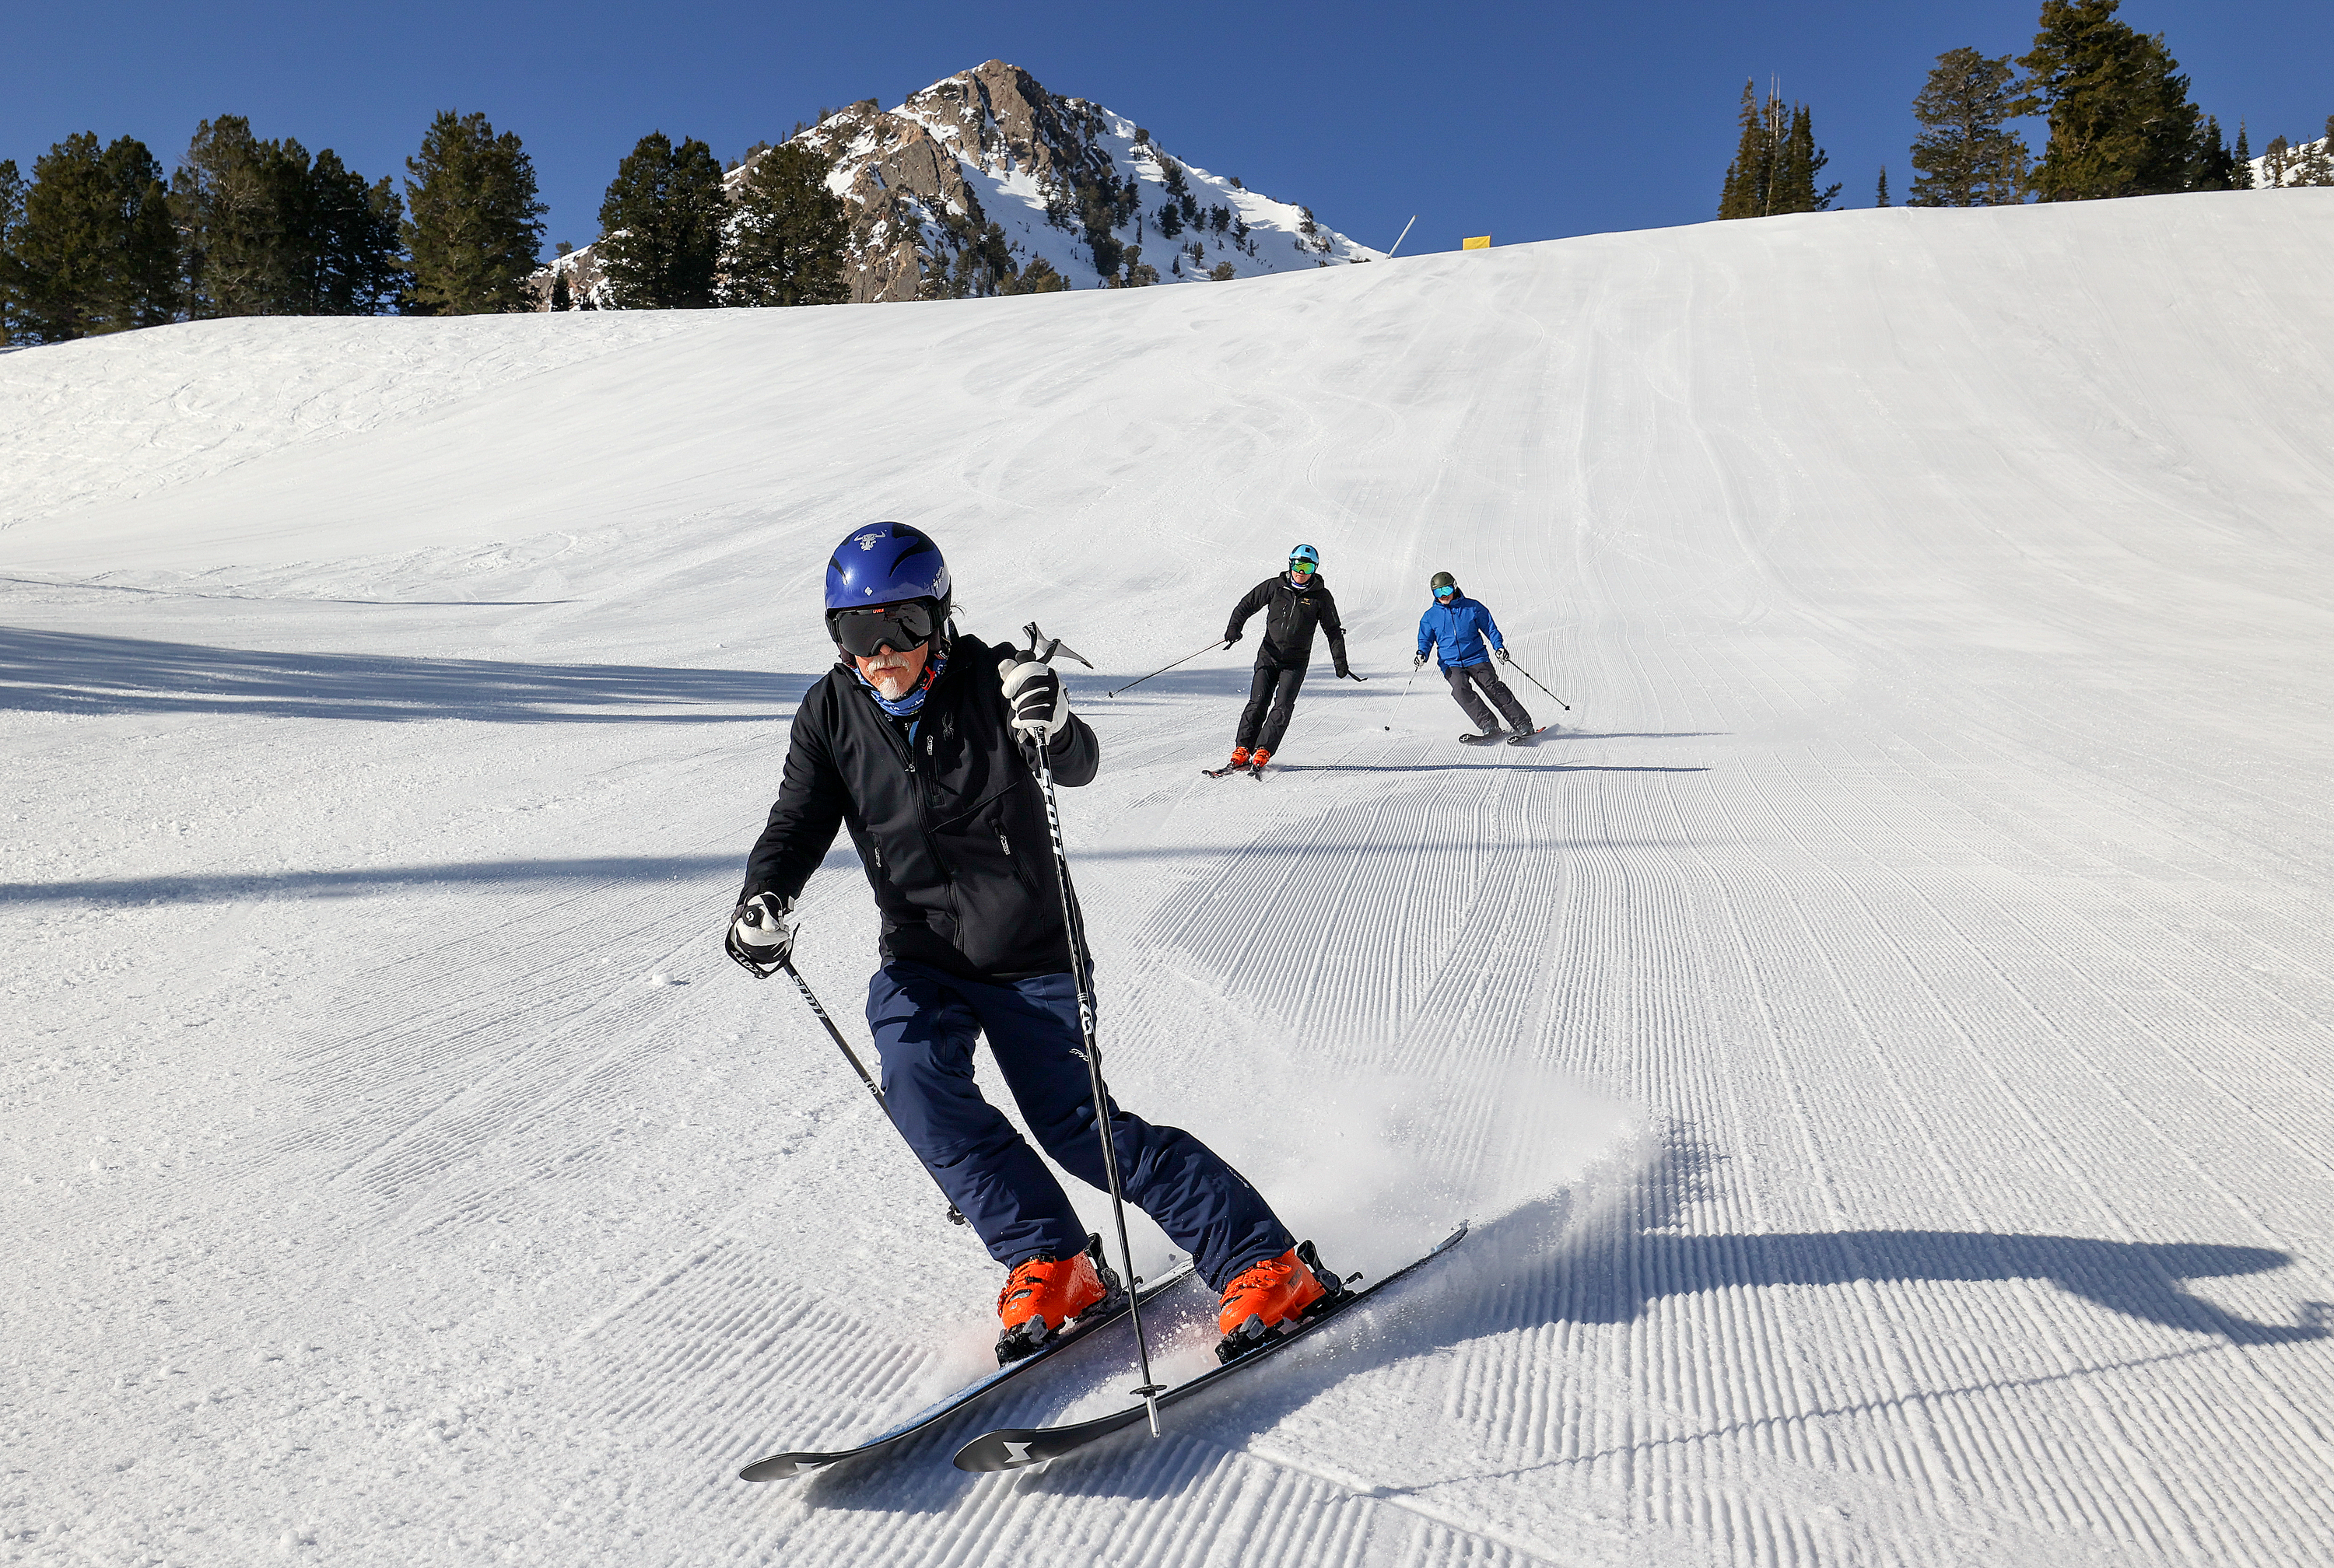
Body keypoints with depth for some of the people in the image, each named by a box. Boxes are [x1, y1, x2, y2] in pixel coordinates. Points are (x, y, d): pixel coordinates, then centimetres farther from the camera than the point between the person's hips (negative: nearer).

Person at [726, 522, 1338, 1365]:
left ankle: (1269, 1267, 3)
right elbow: (800, 820, 1)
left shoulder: (990, 679, -15)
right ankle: (1051, 1264, -5)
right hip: (921, 956, 4)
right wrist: (764, 895, -20)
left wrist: (1054, 731, -49)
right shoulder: (831, 714, -3)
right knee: (918, 1084, -21)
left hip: (1029, 954, -4)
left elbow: (1078, 767, -26)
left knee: (1076, 1126, -8)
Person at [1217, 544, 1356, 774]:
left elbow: (1333, 630, 6)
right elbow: (1247, 604, 8)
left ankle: (1262, 754, -12)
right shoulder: (1275, 586, 2)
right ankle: (1242, 751, -5)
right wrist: (1235, 627, -9)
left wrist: (1340, 662, 0)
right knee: (1257, 703, -9)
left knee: (1283, 707, -12)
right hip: (1269, 654, 1)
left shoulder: (1321, 597, 1)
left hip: (1296, 662, -1)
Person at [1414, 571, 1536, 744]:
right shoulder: (1430, 616, 8)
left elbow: (1490, 628, 11)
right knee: (1461, 689, -26)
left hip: (1476, 658, -1)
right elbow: (1425, 640, 17)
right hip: (1451, 663, 1)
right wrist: (1422, 654, -5)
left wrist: (1499, 646, -5)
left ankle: (1523, 726, -15)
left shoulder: (1473, 607, 4)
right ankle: (1489, 728, -27)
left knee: (1493, 687, -19)